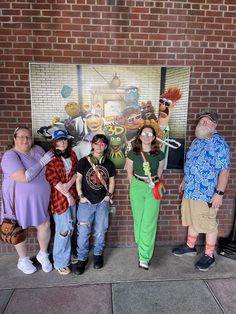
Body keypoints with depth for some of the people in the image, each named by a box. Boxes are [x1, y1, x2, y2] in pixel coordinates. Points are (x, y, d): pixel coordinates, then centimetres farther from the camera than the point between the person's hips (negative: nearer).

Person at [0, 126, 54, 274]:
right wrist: (42, 162, -23)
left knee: (45, 225, 10)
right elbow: (24, 177, -30)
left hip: (41, 199, 5)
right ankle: (23, 260, 37)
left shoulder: (38, 149, 1)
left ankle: (43, 254, 35)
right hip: (19, 200, -5)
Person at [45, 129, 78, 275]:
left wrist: (69, 184, -14)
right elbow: (52, 179, -14)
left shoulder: (72, 154, 8)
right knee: (64, 229, 0)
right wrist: (67, 195, -12)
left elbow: (76, 171, 4)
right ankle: (60, 262, 19)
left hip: (72, 194, 6)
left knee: (71, 227, 15)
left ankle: (67, 255, 35)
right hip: (59, 197, -6)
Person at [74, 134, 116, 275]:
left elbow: (112, 181, 13)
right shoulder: (84, 161, -3)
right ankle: (82, 258, 22)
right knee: (83, 232, 2)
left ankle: (98, 255, 34)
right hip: (86, 202, -2)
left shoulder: (109, 164, 4)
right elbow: (78, 179, 1)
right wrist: (81, 196, -6)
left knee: (100, 232, 11)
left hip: (102, 202, 2)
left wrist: (109, 195, 1)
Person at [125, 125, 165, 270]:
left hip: (153, 189, 0)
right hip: (137, 188, 1)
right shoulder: (133, 153, -3)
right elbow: (129, 172, 7)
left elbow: (159, 174, 11)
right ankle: (143, 250, 29)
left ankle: (144, 258, 6)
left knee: (149, 223, -4)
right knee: (139, 220, 8)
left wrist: (153, 184, 9)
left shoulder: (159, 154, -1)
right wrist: (136, 185, 5)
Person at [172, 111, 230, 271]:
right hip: (190, 191, 8)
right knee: (192, 221, 21)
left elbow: (224, 170, -18)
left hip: (206, 193, -8)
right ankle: (190, 246, 40)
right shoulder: (196, 141, 10)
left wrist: (219, 193, -22)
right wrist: (184, 181, 22)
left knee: (209, 225, 8)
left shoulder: (219, 143, -15)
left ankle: (209, 256, 27)